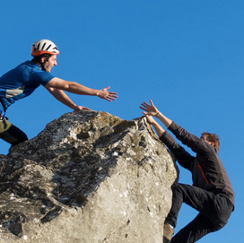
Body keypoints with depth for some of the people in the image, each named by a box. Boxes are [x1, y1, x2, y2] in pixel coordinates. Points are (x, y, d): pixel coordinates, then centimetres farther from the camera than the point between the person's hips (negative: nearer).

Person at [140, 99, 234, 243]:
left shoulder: (208, 151, 14)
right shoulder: (194, 163, 32)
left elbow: (184, 135, 7)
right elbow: (174, 146, 26)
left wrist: (159, 115, 8)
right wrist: (154, 123, 22)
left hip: (220, 202, -8)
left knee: (176, 188, -18)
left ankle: (168, 226, -34)